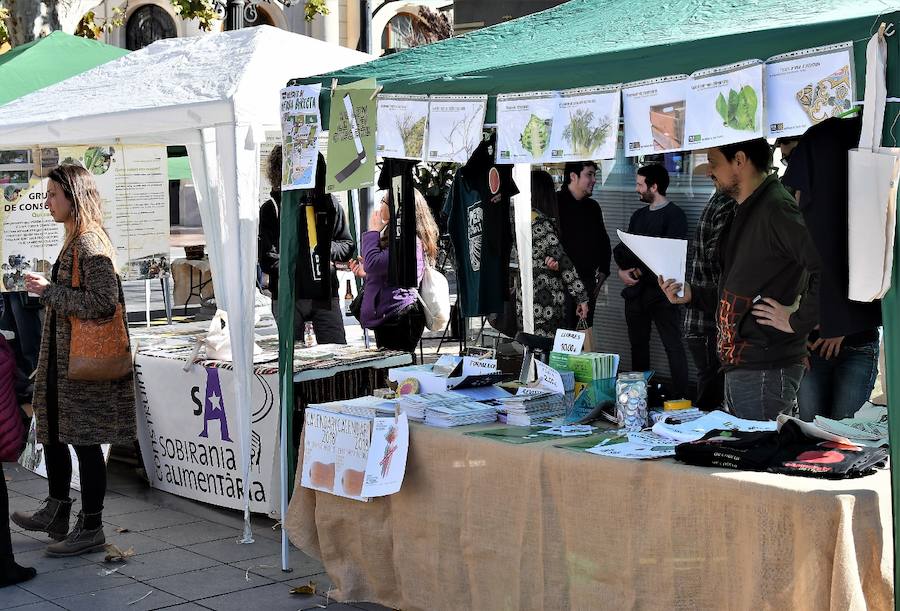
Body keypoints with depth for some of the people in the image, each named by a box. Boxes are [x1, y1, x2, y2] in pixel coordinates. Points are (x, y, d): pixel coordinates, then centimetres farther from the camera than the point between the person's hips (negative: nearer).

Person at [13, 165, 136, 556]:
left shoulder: (91, 244, -16)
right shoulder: (75, 241, 14)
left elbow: (103, 302, -24)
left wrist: (49, 291, -19)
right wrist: (45, 291, 14)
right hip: (63, 358, 10)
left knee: (85, 441, -2)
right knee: (52, 432, 16)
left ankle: (91, 528, 7)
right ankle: (56, 513, 30)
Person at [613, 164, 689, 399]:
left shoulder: (674, 215, -6)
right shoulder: (639, 215, 17)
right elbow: (622, 248, 14)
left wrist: (639, 272, -11)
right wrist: (622, 269, -5)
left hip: (661, 292, -7)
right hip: (635, 291, 7)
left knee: (674, 347, -5)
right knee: (638, 345, 11)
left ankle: (681, 398, -3)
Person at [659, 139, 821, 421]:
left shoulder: (776, 209, -15)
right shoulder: (745, 212, 18)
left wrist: (798, 320, -21)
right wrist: (691, 295, 12)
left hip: (765, 372, -10)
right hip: (739, 367, 10)